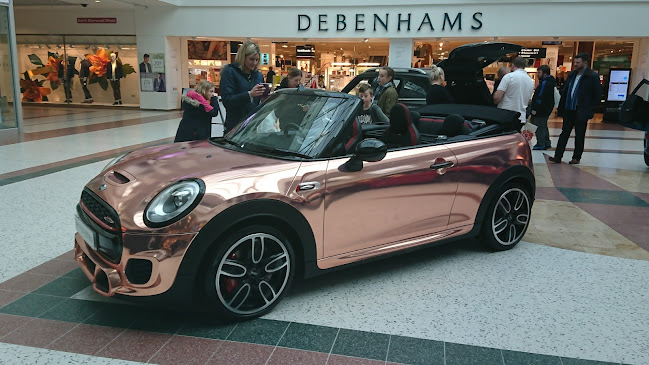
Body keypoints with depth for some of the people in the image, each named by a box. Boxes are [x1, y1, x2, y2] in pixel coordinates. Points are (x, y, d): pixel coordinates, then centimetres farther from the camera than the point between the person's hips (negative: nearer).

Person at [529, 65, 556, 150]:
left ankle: (541, 144, 1)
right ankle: (547, 143, 27)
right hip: (546, 109, 11)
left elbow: (540, 97, -25)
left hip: (540, 110, -11)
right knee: (543, 126, 19)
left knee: (539, 127, -4)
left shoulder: (545, 83, -20)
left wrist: (535, 109, -23)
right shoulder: (551, 81, 15)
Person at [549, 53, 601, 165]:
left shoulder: (593, 77, -7)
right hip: (568, 110, 5)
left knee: (579, 136, 5)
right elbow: (564, 92, 14)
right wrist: (560, 107, 9)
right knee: (564, 133, 4)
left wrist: (590, 110, -9)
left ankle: (576, 157, 14)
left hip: (581, 112, -5)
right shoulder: (572, 75, 11)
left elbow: (597, 95, -6)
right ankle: (558, 156, 4)